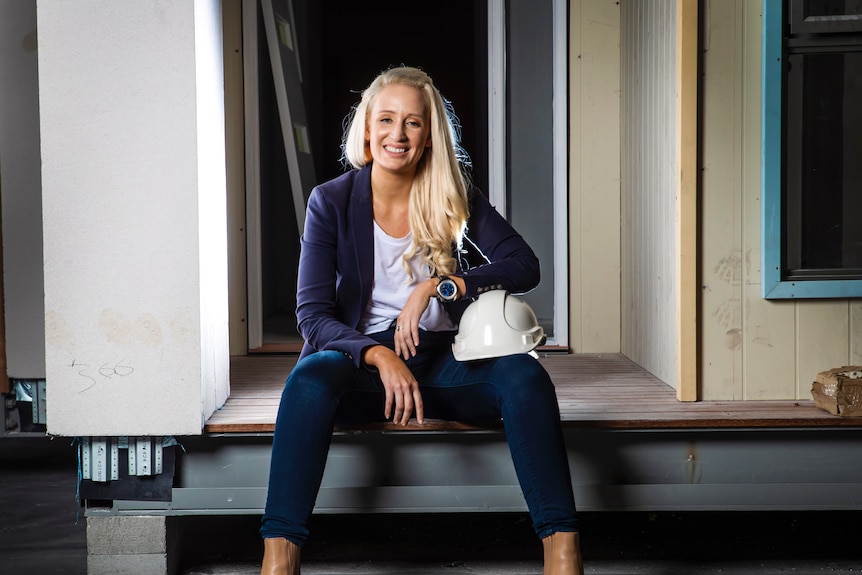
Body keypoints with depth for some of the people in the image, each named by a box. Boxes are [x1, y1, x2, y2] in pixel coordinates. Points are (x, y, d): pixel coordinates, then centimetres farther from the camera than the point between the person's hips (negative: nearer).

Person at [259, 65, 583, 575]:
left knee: (524, 375, -29)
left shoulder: (455, 196, 4)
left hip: (443, 358, 2)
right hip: (363, 357, -1)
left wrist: (437, 285, -17)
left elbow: (525, 265, -4)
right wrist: (380, 355, -26)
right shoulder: (332, 202, -1)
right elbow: (314, 315, -7)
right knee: (311, 376, -35)